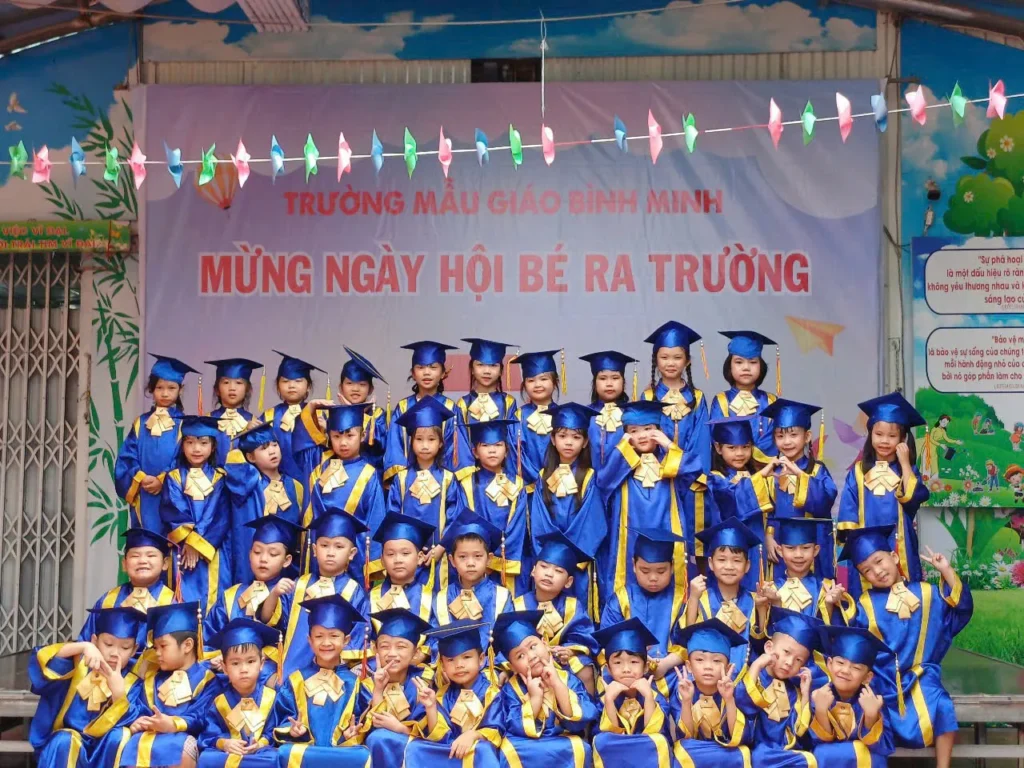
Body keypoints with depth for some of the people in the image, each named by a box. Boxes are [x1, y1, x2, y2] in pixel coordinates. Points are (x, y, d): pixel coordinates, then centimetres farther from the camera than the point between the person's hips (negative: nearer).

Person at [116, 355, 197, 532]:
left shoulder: (183, 424, 2)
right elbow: (127, 457, 6)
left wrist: (162, 480, -15)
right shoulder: (141, 423, 11)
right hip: (144, 500, 3)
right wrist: (140, 478, -11)